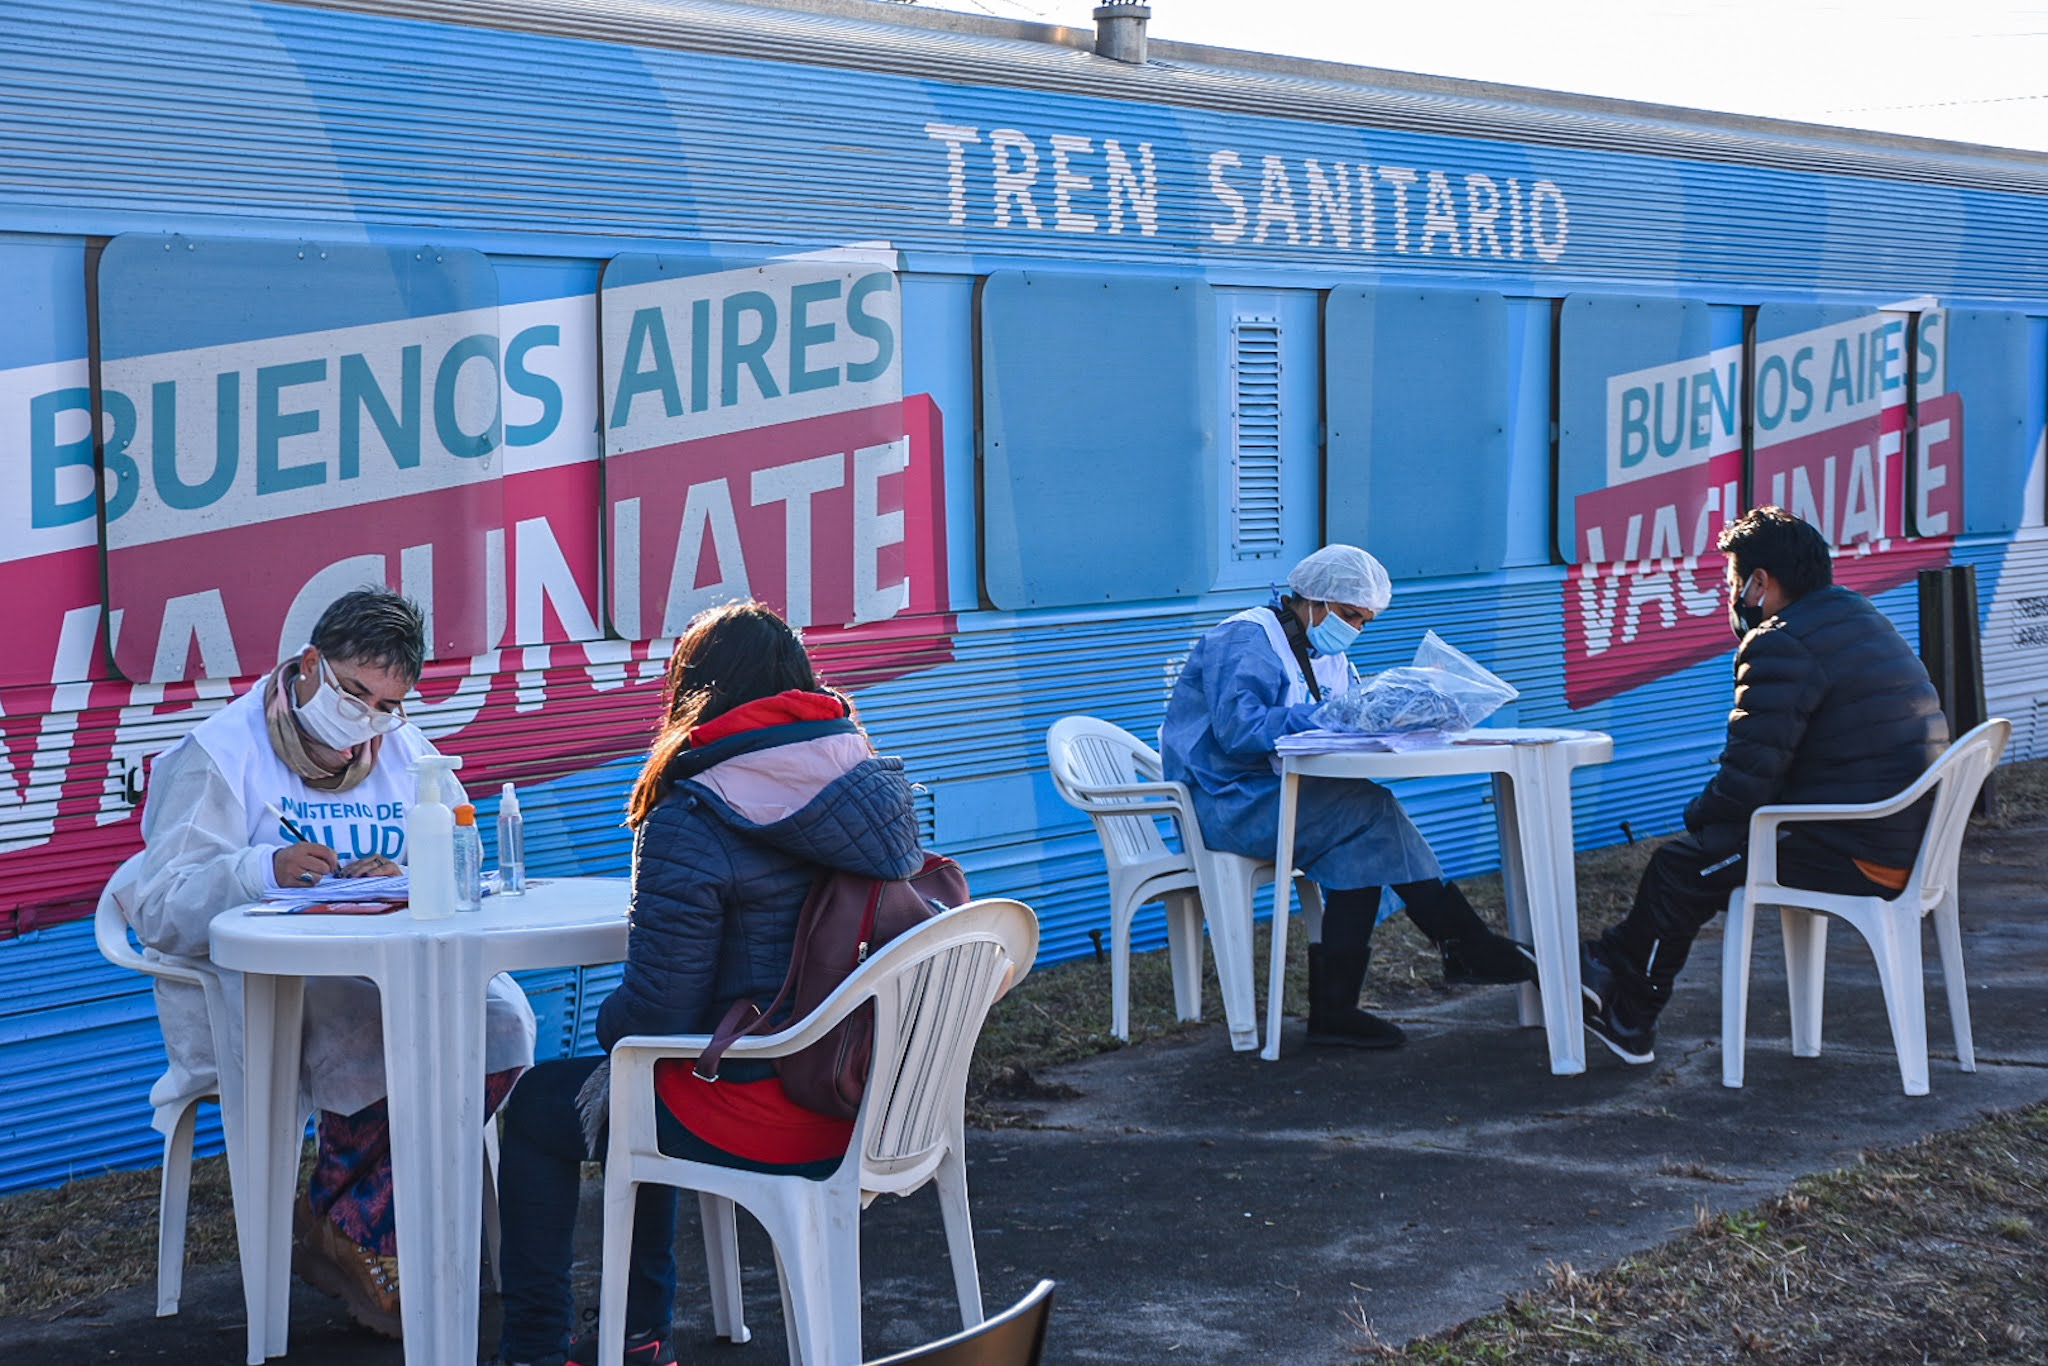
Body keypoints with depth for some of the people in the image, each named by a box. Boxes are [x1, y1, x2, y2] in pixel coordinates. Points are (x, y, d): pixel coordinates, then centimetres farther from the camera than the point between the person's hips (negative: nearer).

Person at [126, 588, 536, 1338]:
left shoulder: (405, 750, 16)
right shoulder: (221, 754, -3)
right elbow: (157, 910, -12)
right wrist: (265, 870, -30)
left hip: (388, 970, 6)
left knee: (499, 1017, -23)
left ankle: (353, 1231, -12)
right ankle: (343, 1240, -9)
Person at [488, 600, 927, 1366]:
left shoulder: (688, 825, -19)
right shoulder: (881, 787, 2)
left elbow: (657, 1013, -16)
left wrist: (609, 1023, 8)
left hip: (763, 1120, -7)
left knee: (538, 1107, 18)